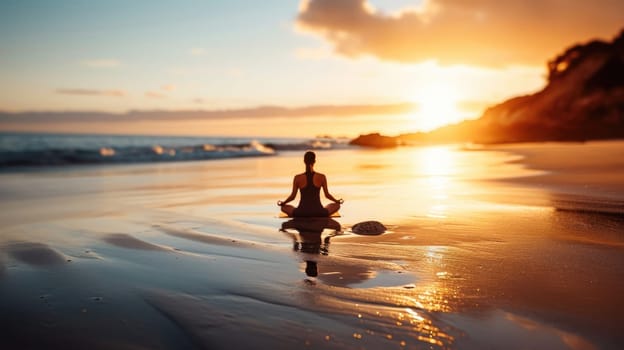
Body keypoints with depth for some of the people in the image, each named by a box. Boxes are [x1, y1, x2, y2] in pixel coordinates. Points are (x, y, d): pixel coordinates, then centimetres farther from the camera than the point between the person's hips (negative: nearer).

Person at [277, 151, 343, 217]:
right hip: (319, 213, 0)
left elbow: (292, 196, 2)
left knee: (284, 207, 26)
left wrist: (282, 203, 22)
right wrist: (337, 201, 24)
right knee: (337, 205, 25)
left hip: (301, 213, 0)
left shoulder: (297, 178, -7)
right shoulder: (321, 177, -6)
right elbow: (327, 195, 4)